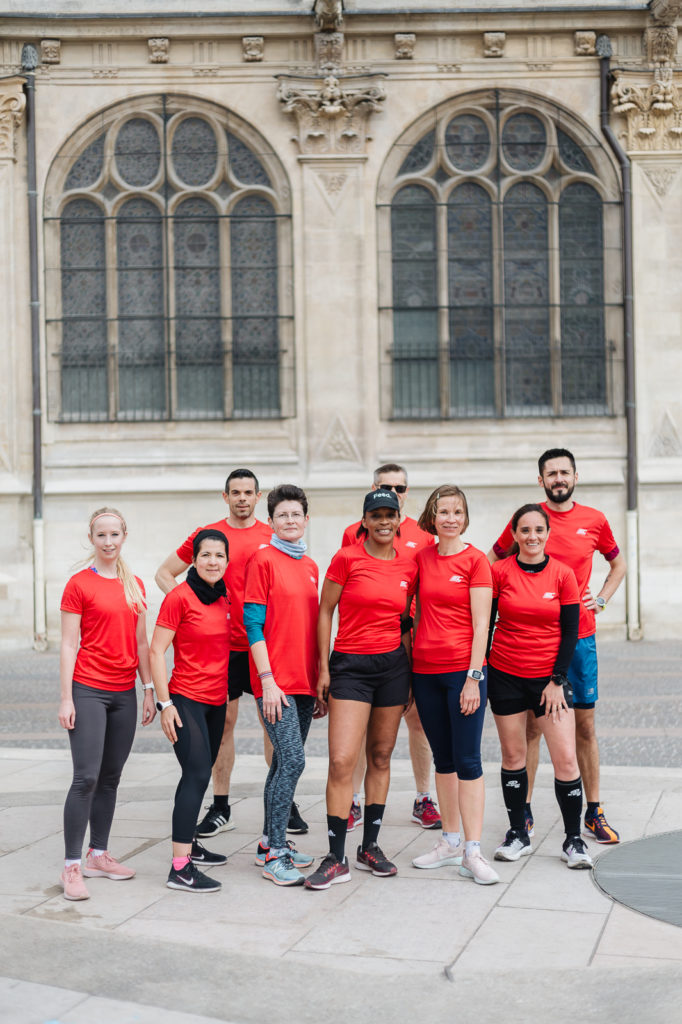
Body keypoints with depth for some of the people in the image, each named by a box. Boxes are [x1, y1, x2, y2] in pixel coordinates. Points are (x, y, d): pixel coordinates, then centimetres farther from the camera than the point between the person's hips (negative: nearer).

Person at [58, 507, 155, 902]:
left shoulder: (135, 586, 11)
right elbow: (69, 645, -6)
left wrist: (149, 690, 11)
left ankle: (99, 855, 20)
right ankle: (72, 866, -5)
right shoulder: (79, 584, -4)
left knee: (111, 777, 10)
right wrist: (66, 698, -10)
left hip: (124, 692, 6)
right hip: (88, 690, -5)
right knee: (87, 777, -10)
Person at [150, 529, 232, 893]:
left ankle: (188, 844, 28)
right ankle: (180, 868, -14)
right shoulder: (179, 598, -11)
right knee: (197, 775, -14)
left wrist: (228, 699, 19)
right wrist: (165, 703, -15)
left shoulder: (224, 599, 9)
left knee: (198, 775, 14)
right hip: (187, 699, -7)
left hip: (216, 701, 7)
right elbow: (156, 652, -12)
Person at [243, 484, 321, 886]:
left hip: (304, 681, 7)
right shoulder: (263, 559, -5)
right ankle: (274, 854, -6)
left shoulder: (310, 567, 14)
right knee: (292, 760, -13)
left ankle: (271, 841, 22)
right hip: (276, 682, -7)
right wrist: (268, 680, -14)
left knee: (285, 762, 12)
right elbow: (253, 624, -9)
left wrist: (320, 679, 15)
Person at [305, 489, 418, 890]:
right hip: (350, 664, -4)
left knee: (381, 758, 10)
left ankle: (370, 847, 23)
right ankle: (337, 859, -5)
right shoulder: (347, 559, -5)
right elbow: (324, 612, -1)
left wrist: (409, 675, 13)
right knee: (342, 761, -11)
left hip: (393, 664, 4)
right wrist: (323, 668, -4)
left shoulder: (409, 566, 6)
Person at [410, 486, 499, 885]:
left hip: (463, 671, -5)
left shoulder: (475, 560, -5)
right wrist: (408, 667, 10)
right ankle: (451, 841, 22)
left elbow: (481, 625, -9)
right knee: (443, 758, 13)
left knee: (468, 760, -5)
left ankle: (472, 851, -2)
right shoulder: (421, 557, 8)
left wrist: (473, 678, -14)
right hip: (425, 670, 5)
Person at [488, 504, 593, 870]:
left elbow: (570, 632, 0)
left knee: (566, 758, -5)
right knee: (513, 756, 6)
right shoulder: (500, 572, -2)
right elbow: (486, 623, 4)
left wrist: (557, 681, -6)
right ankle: (518, 835, 20)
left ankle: (573, 840, 8)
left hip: (550, 678, 0)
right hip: (505, 675, 0)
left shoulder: (563, 575, -2)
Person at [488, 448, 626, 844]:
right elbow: (491, 562, 12)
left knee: (585, 724, 6)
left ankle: (594, 812, 16)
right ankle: (525, 811, 12)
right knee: (531, 724, 2)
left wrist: (601, 599, 6)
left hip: (580, 636, 2)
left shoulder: (595, 521, 4)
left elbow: (618, 563, 21)